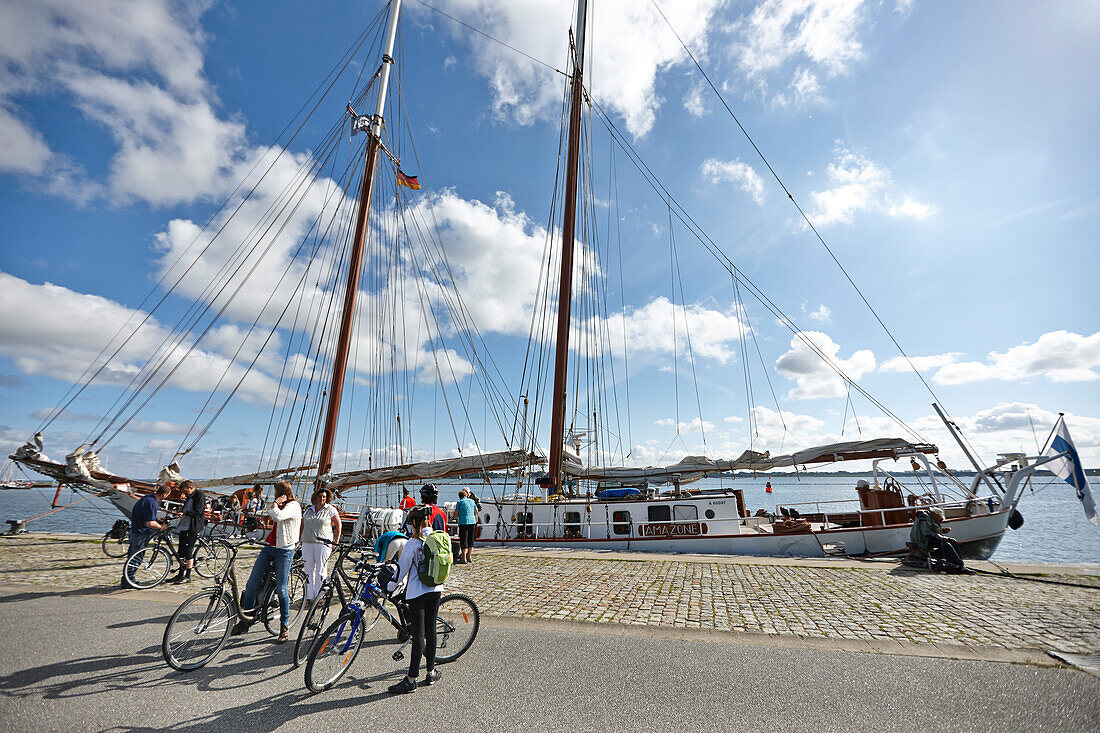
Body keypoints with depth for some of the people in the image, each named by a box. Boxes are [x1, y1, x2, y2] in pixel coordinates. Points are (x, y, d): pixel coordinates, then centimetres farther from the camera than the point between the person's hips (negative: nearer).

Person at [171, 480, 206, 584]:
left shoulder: (200, 495, -10)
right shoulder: (189, 497, 19)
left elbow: (197, 511, -20)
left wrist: (184, 513, -29)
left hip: (192, 528, -9)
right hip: (184, 527, 9)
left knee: (188, 552, -6)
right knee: (181, 552, 13)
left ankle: (187, 576, 2)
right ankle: (181, 574, 24)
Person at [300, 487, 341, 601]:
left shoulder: (331, 510, 1)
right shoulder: (308, 510, 13)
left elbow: (338, 525, 2)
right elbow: (302, 526, 22)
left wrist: (336, 542, -1)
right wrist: (301, 540, 15)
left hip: (323, 543, -4)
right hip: (307, 543, 4)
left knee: (321, 571, -4)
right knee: (308, 570, 6)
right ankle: (309, 596, 16)